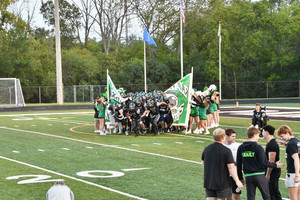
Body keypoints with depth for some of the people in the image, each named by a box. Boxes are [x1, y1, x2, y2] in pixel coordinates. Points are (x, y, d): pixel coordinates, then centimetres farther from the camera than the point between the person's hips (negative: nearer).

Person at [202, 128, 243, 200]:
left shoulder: (207, 149, 2)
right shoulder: (226, 151, -15)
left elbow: (203, 163, 16)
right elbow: (231, 167, -17)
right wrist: (237, 181, -10)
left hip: (208, 182, 5)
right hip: (222, 183, -5)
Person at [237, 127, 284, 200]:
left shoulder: (241, 148, 5)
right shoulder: (258, 148, -9)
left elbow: (238, 164, 7)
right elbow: (263, 163, -13)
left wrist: (240, 178, 15)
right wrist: (275, 165, 0)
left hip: (248, 176, 4)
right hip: (259, 175, -4)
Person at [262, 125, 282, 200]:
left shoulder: (271, 145, -19)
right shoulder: (273, 142, 14)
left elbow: (271, 161, -22)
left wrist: (268, 174, -20)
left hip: (273, 172, -10)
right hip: (276, 171, 10)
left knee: (270, 194, -5)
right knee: (276, 192, 16)